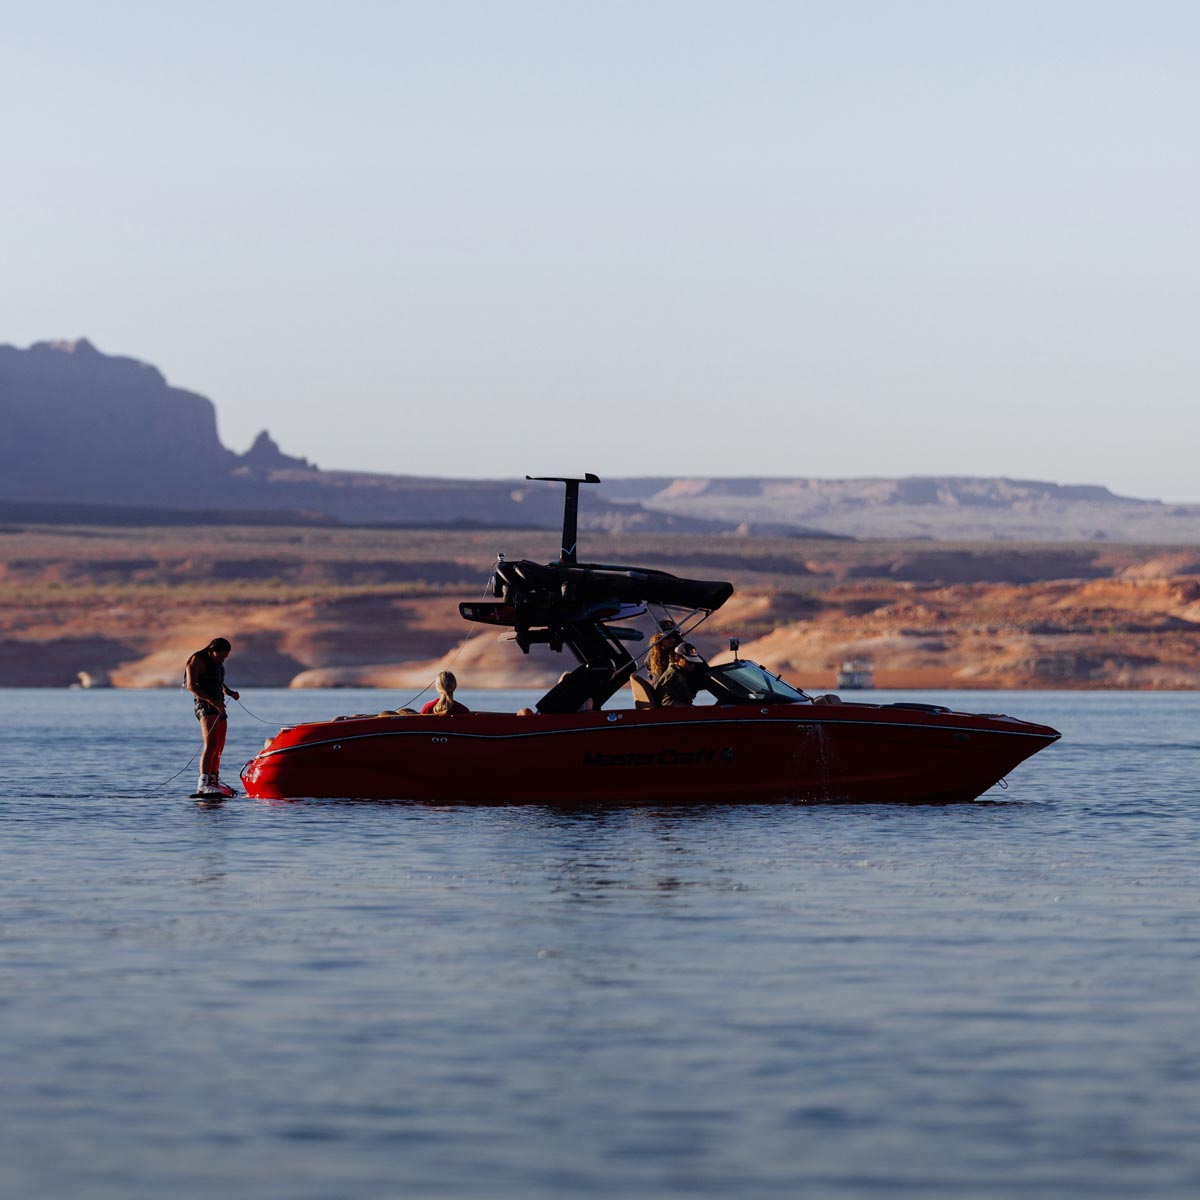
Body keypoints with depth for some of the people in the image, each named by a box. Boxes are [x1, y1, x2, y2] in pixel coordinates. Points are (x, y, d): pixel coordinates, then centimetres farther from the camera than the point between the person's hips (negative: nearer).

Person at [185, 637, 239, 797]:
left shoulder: (218, 663, 17)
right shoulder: (197, 660, -10)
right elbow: (191, 685, -19)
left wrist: (229, 692, 9)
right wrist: (211, 700, -29)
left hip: (218, 707, 9)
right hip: (204, 706, -9)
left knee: (219, 748, 12)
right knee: (210, 744, -23)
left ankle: (214, 781, 22)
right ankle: (203, 784, -34)